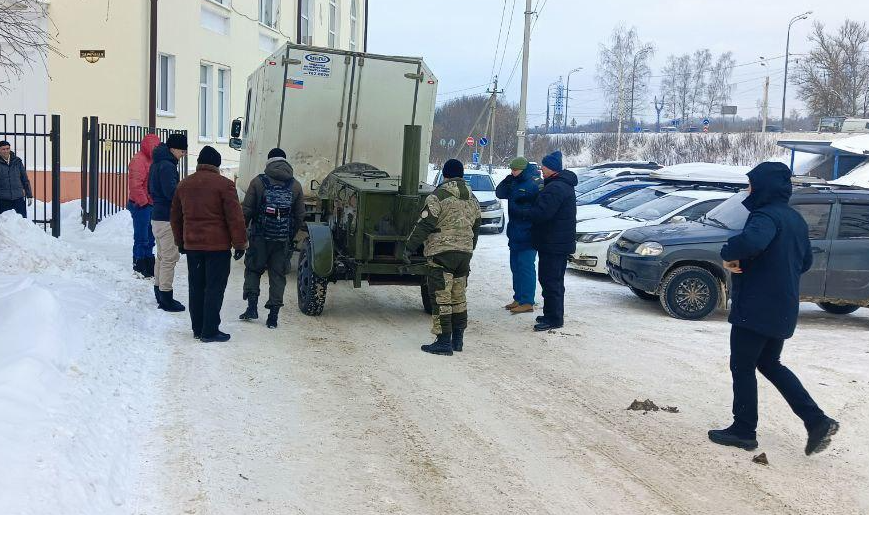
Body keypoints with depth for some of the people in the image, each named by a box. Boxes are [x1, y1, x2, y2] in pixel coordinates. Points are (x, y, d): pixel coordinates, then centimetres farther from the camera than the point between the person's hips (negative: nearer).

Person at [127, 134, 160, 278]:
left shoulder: (150, 160, 17)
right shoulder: (139, 160, -14)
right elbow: (135, 184, -22)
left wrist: (153, 202, 15)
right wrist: (143, 202, -18)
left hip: (150, 205, 9)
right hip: (141, 205, -9)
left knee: (149, 239, 15)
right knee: (141, 239, -4)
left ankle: (149, 267, 23)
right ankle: (139, 268, 2)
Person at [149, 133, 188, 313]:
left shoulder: (157, 163, 14)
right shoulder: (167, 166, -18)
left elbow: (151, 190, 21)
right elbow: (171, 192, -24)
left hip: (157, 215, 10)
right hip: (167, 218, -10)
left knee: (162, 256, 18)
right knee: (170, 257, -5)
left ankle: (159, 294, 26)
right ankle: (166, 299, -2)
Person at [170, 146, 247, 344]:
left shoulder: (184, 185, 11)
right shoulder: (224, 185, -9)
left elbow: (176, 217, 18)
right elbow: (235, 217, -11)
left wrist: (180, 242, 28)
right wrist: (240, 244, -4)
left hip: (192, 244, 6)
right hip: (218, 245, -6)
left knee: (196, 287, 13)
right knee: (215, 288, -1)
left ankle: (198, 329, 19)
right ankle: (210, 331, -1)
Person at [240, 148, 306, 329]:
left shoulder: (258, 182, -2)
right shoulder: (295, 186, 4)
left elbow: (247, 211, -3)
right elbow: (300, 216, 6)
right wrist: (291, 237, 16)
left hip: (260, 237, -1)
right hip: (283, 240, 2)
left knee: (253, 270, 15)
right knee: (278, 275, 8)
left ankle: (252, 307, 4)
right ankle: (273, 317, 8)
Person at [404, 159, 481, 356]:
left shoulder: (439, 196, -10)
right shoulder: (472, 199, 13)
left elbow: (424, 225, -14)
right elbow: (476, 227, 20)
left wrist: (409, 248, -9)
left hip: (442, 253, -7)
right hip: (465, 252, 7)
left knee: (441, 298, -3)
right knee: (459, 296, 15)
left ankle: (444, 342, -4)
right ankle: (458, 339, 21)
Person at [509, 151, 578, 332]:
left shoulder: (555, 188, -20)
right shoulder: (564, 185, 16)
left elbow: (541, 213, -26)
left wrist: (517, 212, -16)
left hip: (553, 244, -11)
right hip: (561, 243, 11)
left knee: (551, 281, -7)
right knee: (554, 280, 18)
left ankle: (554, 319, -4)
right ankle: (551, 314, 27)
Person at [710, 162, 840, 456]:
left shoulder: (766, 216, -17)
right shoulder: (795, 219, 12)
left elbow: (751, 242, -40)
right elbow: (806, 261, 22)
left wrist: (728, 255, -22)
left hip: (756, 308, -9)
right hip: (783, 309, 9)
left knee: (742, 367, 4)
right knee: (770, 364, 20)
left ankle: (744, 430, 12)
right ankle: (817, 421, 14)